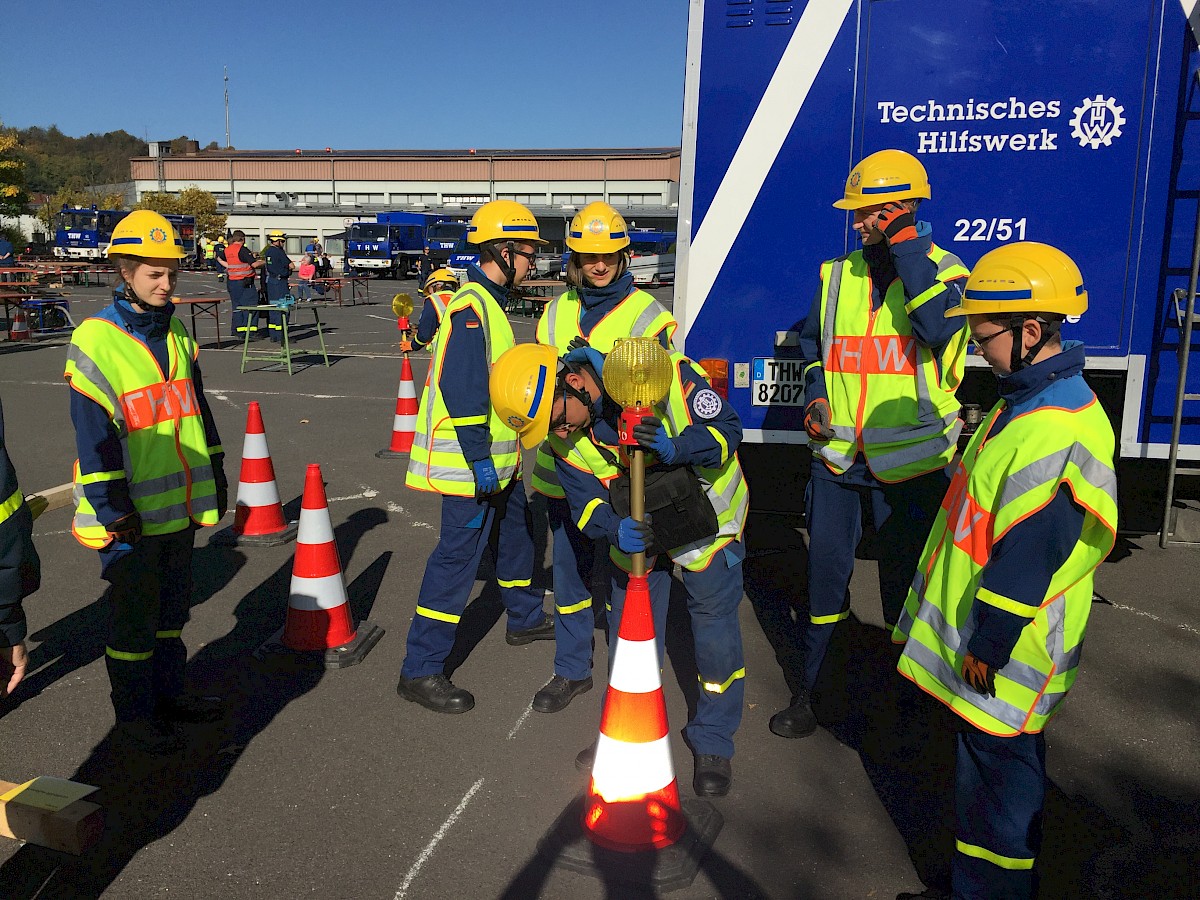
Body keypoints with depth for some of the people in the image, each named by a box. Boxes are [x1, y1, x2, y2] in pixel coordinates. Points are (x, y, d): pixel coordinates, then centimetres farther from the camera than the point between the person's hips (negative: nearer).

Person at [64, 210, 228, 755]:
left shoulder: (177, 336, 9)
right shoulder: (96, 340, -13)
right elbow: (93, 433, -16)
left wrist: (215, 475, 15)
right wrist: (113, 508, -18)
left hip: (181, 503, 7)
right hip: (132, 514, -7)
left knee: (172, 607, 18)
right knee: (134, 617, 6)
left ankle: (168, 693, 34)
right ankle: (133, 715, 21)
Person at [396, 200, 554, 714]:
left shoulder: (488, 301, 14)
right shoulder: (471, 306, -19)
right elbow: (461, 388, -25)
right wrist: (479, 459, -23)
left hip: (497, 458, 11)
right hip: (473, 462, -11)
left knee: (514, 531, 24)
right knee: (457, 557, -7)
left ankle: (526, 618, 46)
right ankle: (420, 671, 2)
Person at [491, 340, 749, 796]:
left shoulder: (666, 375, -32)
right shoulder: (564, 438, -16)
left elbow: (727, 426, -25)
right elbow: (586, 503, -12)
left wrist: (677, 449, -44)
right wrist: (615, 529, -34)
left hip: (707, 518, -4)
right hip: (637, 529, 4)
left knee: (715, 627, -1)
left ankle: (713, 742, 20)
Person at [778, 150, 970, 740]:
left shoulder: (942, 271, -3)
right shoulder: (837, 275, 7)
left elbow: (938, 330, -25)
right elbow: (811, 342, 21)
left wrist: (908, 250, -22)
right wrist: (815, 395, 4)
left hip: (909, 461, -3)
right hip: (836, 454, 3)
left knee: (904, 580, 11)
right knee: (825, 572, 9)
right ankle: (809, 688, 25)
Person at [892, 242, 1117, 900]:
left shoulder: (1057, 429, -28)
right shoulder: (1029, 399, 6)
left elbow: (1028, 557, -26)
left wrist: (987, 645, -17)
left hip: (1003, 653, -10)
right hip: (979, 637, 10)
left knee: (997, 773, 7)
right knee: (988, 766, 24)